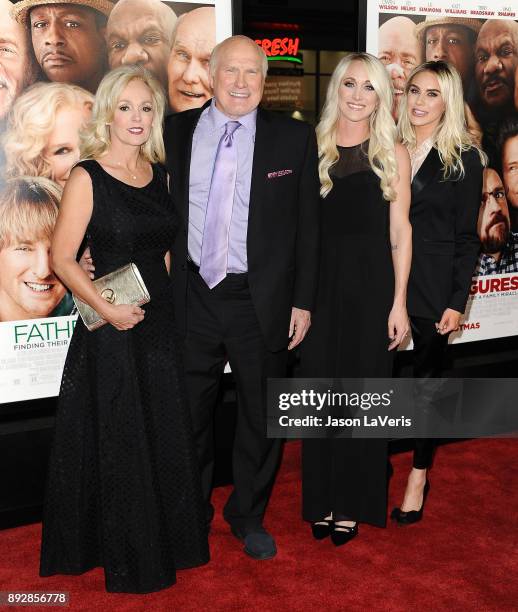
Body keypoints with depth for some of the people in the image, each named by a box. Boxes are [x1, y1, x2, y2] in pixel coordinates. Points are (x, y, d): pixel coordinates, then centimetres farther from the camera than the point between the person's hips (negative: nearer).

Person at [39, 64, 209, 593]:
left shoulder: (160, 175, 8)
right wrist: (106, 308, -20)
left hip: (161, 322, 6)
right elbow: (62, 258, -11)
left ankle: (166, 542, 34)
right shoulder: (88, 177, -9)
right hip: (111, 330, -5)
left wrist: (170, 303, 5)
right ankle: (124, 556, 26)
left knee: (166, 438, 14)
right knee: (117, 444, 6)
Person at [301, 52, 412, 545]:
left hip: (371, 285, -1)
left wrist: (399, 302, -5)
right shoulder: (313, 148, 3)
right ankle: (320, 499, 25)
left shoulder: (393, 153, 2)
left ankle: (352, 502, 25)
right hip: (321, 283, 1)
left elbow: (400, 232, 0)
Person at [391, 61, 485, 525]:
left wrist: (457, 301, -8)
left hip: (432, 287, -3)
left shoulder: (464, 159, -2)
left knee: (426, 380, 8)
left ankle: (419, 477, 24)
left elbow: (466, 237, -3)